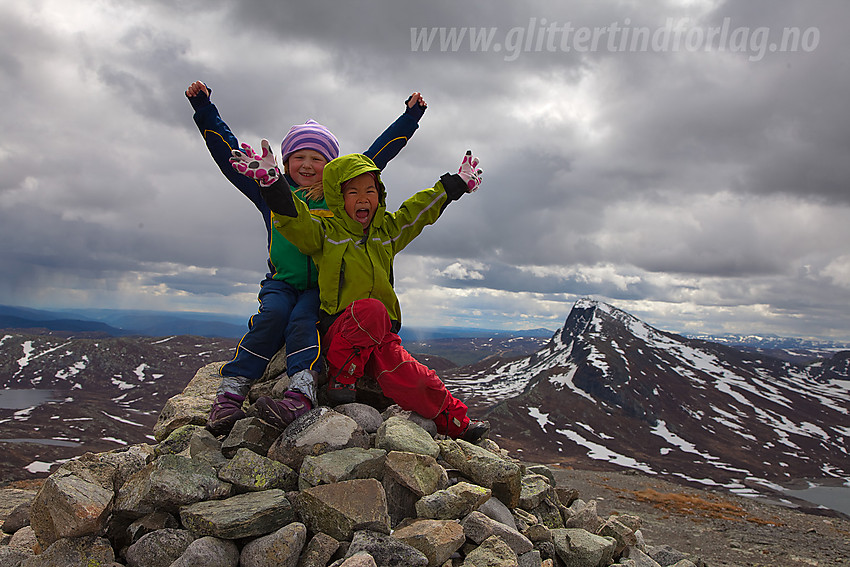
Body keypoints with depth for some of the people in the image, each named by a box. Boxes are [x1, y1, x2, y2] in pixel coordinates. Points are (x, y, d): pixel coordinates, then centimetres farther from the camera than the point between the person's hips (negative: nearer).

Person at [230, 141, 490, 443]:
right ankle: (338, 385, -24)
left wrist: (457, 183, 28)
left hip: (380, 335, 4)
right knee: (372, 310, -37)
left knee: (405, 375, -23)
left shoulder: (387, 231, 15)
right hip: (338, 331, -4)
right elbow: (292, 217, -15)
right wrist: (271, 180, -32)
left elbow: (422, 208, 23)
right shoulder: (326, 232, 1)